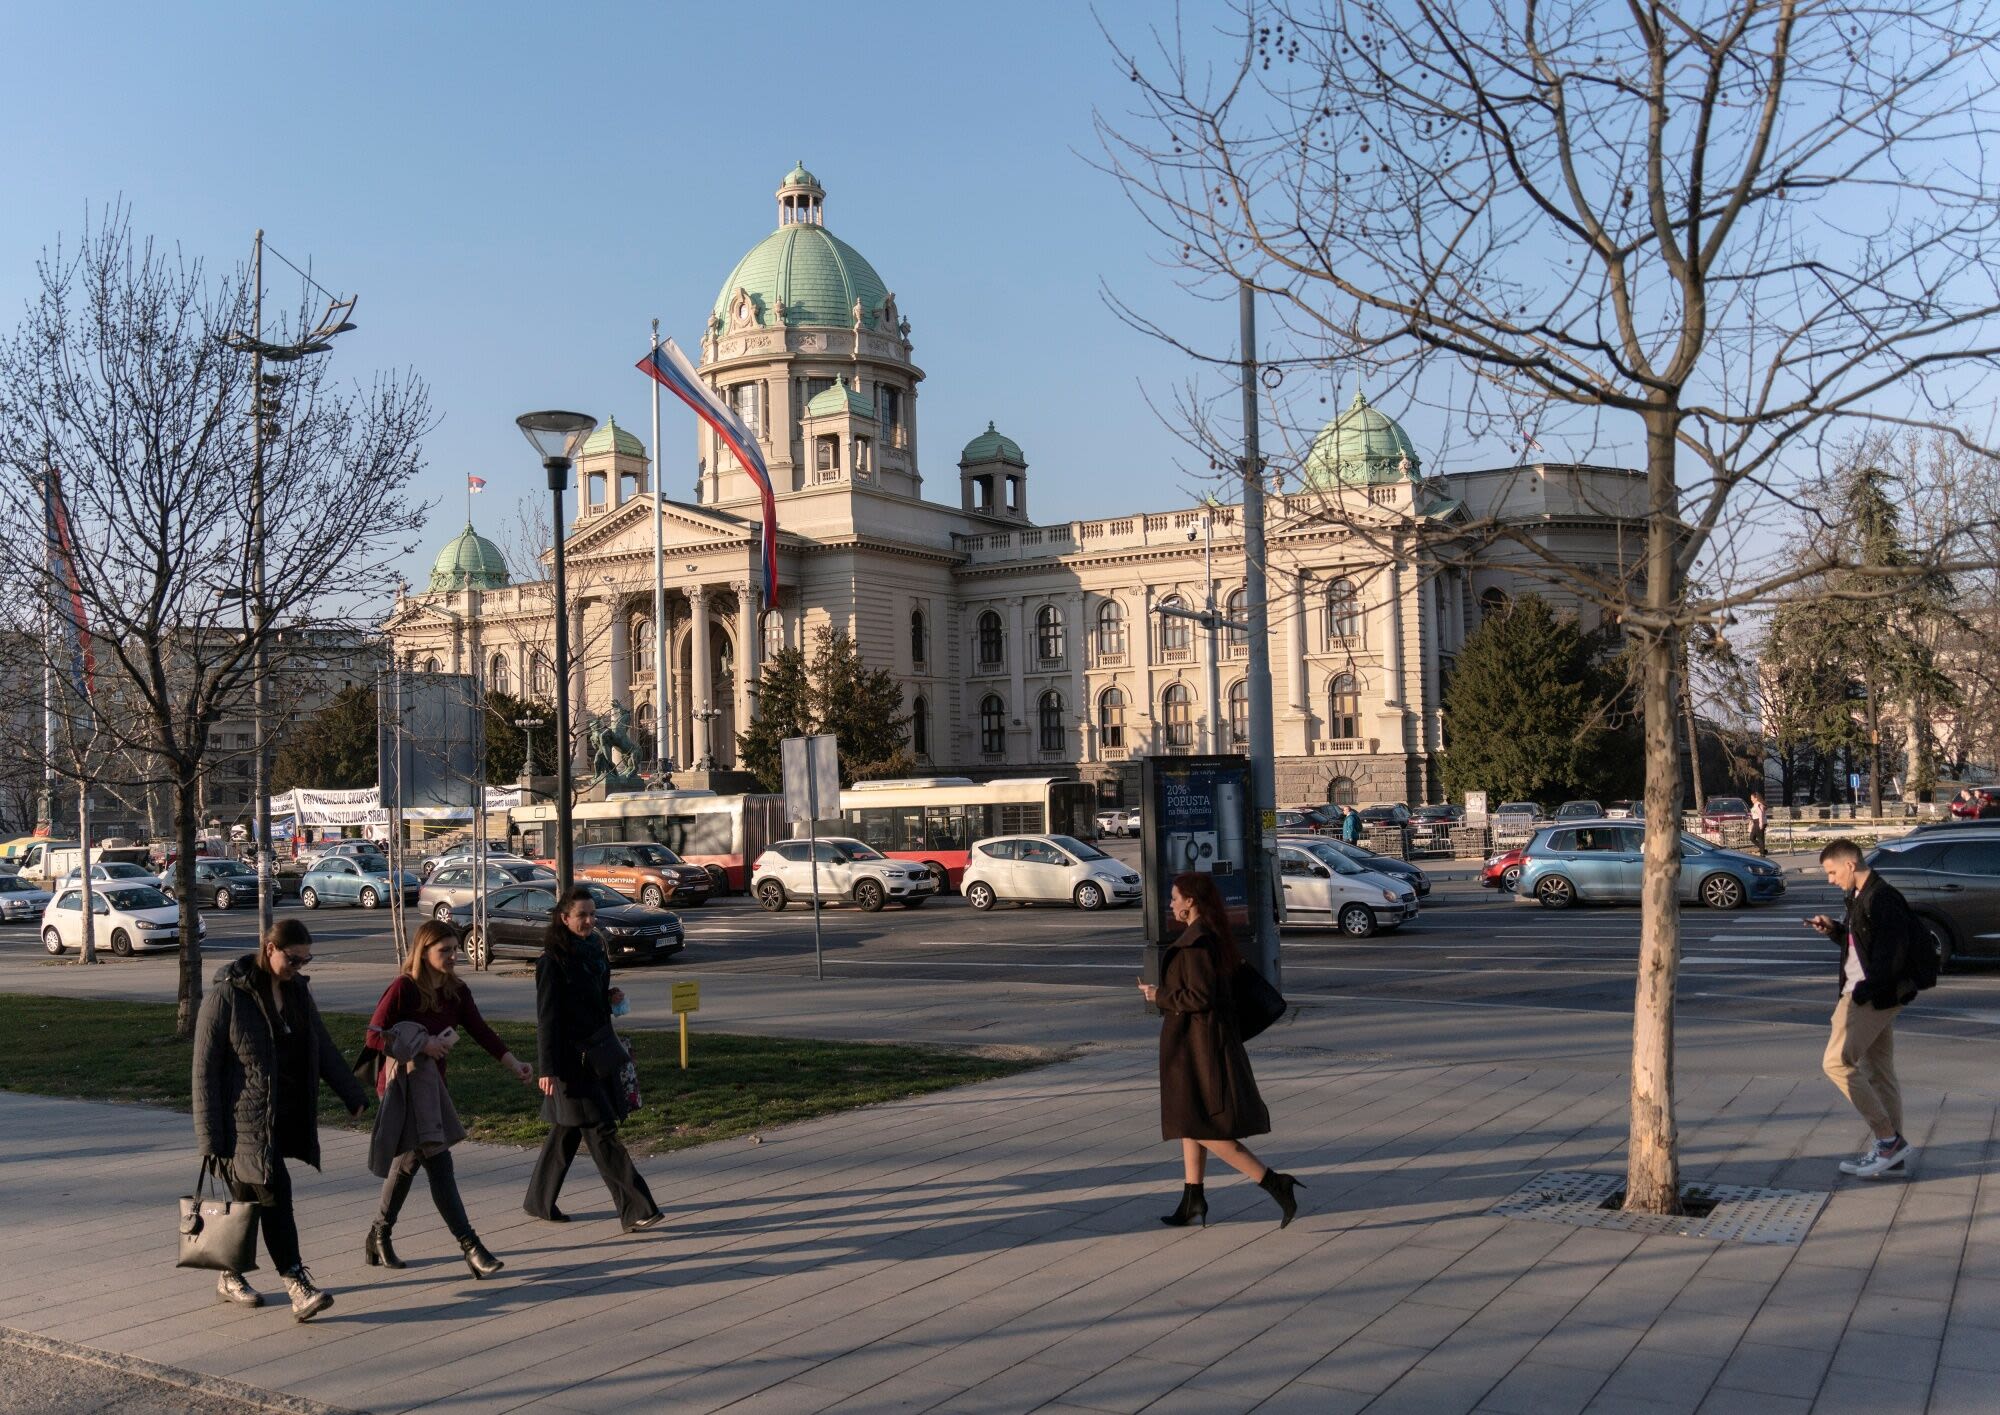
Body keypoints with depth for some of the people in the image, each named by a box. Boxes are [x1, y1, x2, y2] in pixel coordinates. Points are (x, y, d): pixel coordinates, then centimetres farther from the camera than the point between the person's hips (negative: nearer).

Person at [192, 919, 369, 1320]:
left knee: (250, 1199, 14)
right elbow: (204, 1069, -11)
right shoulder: (226, 995, -12)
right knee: (274, 1196, -11)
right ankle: (298, 1287, -11)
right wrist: (209, 1136, -13)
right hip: (246, 1118, -7)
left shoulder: (296, 989, 9)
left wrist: (354, 1095, 13)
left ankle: (231, 1276, 28)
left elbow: (322, 1047, 16)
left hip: (286, 1118, 7)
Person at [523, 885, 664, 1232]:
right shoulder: (553, 960, -14)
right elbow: (547, 1017, -15)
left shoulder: (593, 949, 10)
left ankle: (540, 1201, 30)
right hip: (571, 1058, -8)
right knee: (601, 1131, -9)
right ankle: (636, 1210, -10)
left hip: (598, 1051, 8)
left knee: (567, 1130, 16)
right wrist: (547, 1069, -17)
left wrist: (612, 996, 2)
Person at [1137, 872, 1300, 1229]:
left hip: (1197, 1046, -10)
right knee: (1190, 1122, 18)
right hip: (1213, 1039, 10)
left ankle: (1275, 1183, -9)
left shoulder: (1194, 942, -21)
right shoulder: (1214, 936, 9)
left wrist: (1159, 996, -11)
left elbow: (1199, 997, -25)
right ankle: (1193, 1198, 25)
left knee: (1204, 1129, -5)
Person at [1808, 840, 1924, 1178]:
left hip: (1874, 996, -11)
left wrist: (1860, 994, -22)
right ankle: (1890, 1149, 19)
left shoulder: (1882, 899, -18)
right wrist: (1834, 929, 10)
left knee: (1838, 1062, -12)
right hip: (1870, 995, 11)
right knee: (1878, 1071, 13)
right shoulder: (1861, 897, 15)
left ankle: (1888, 1138, -6)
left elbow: (1892, 955, -23)